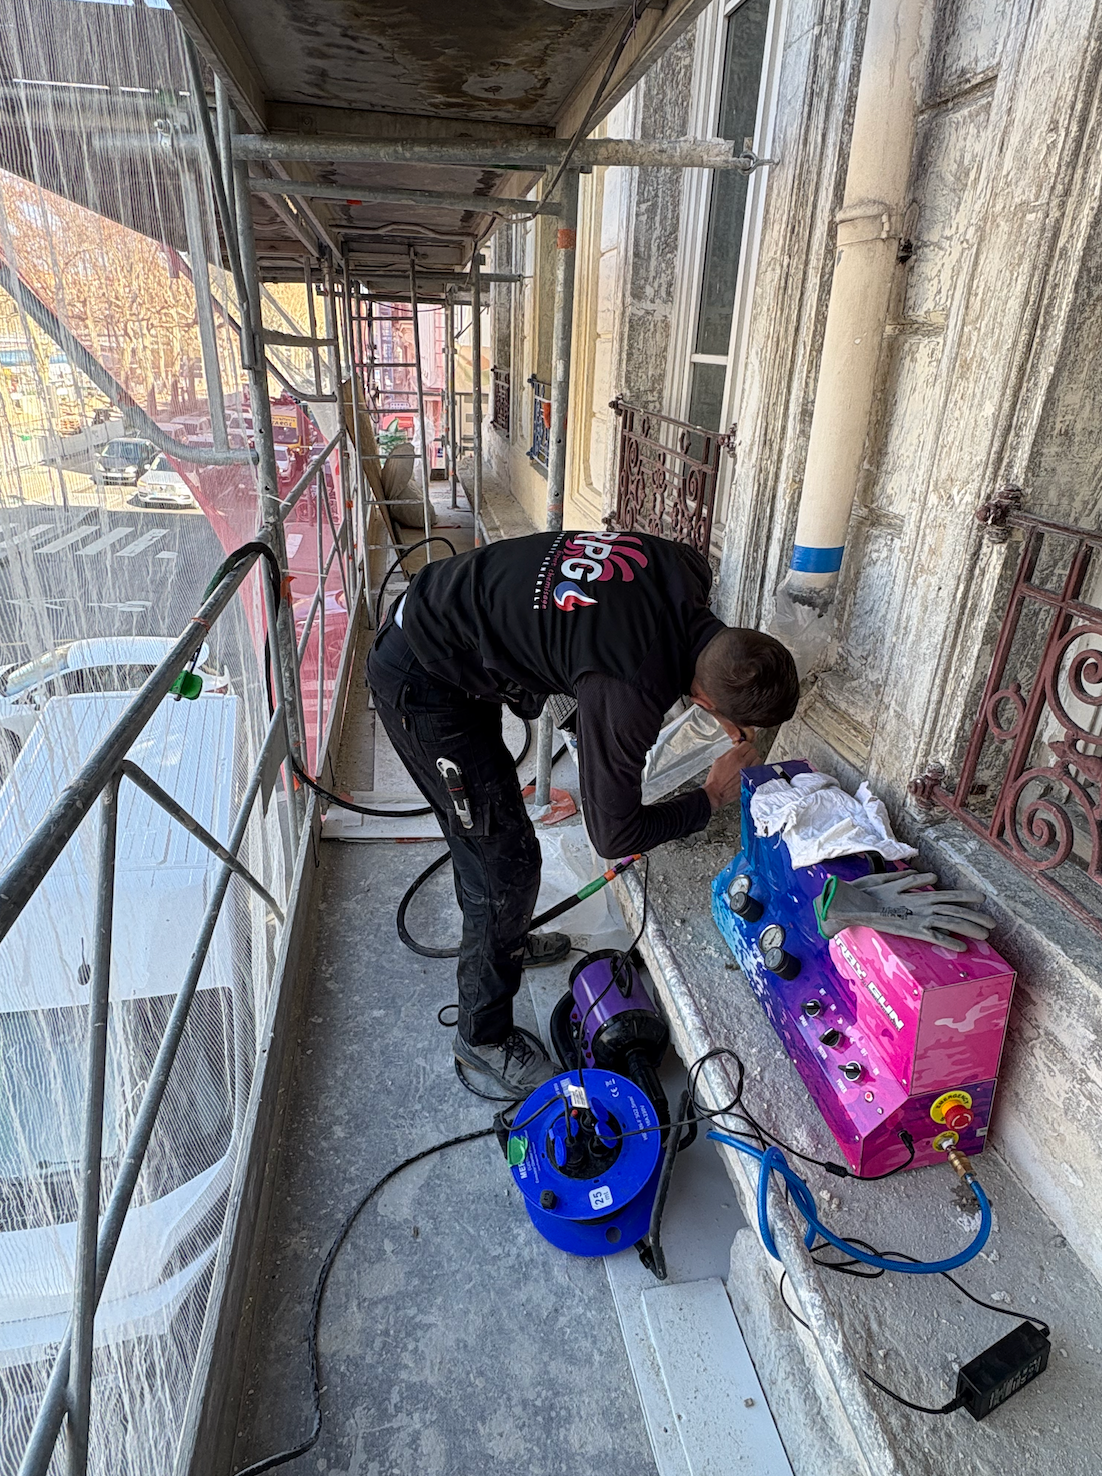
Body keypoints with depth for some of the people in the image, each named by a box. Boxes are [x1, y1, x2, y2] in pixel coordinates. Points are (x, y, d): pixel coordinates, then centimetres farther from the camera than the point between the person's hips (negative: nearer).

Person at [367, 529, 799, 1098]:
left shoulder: (687, 570, -10)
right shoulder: (631, 691, -32)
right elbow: (613, 834, -19)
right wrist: (710, 796, -4)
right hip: (420, 685, -9)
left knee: (478, 825, 27)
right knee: (507, 862, -2)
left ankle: (499, 939, 52)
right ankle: (483, 1035, 21)